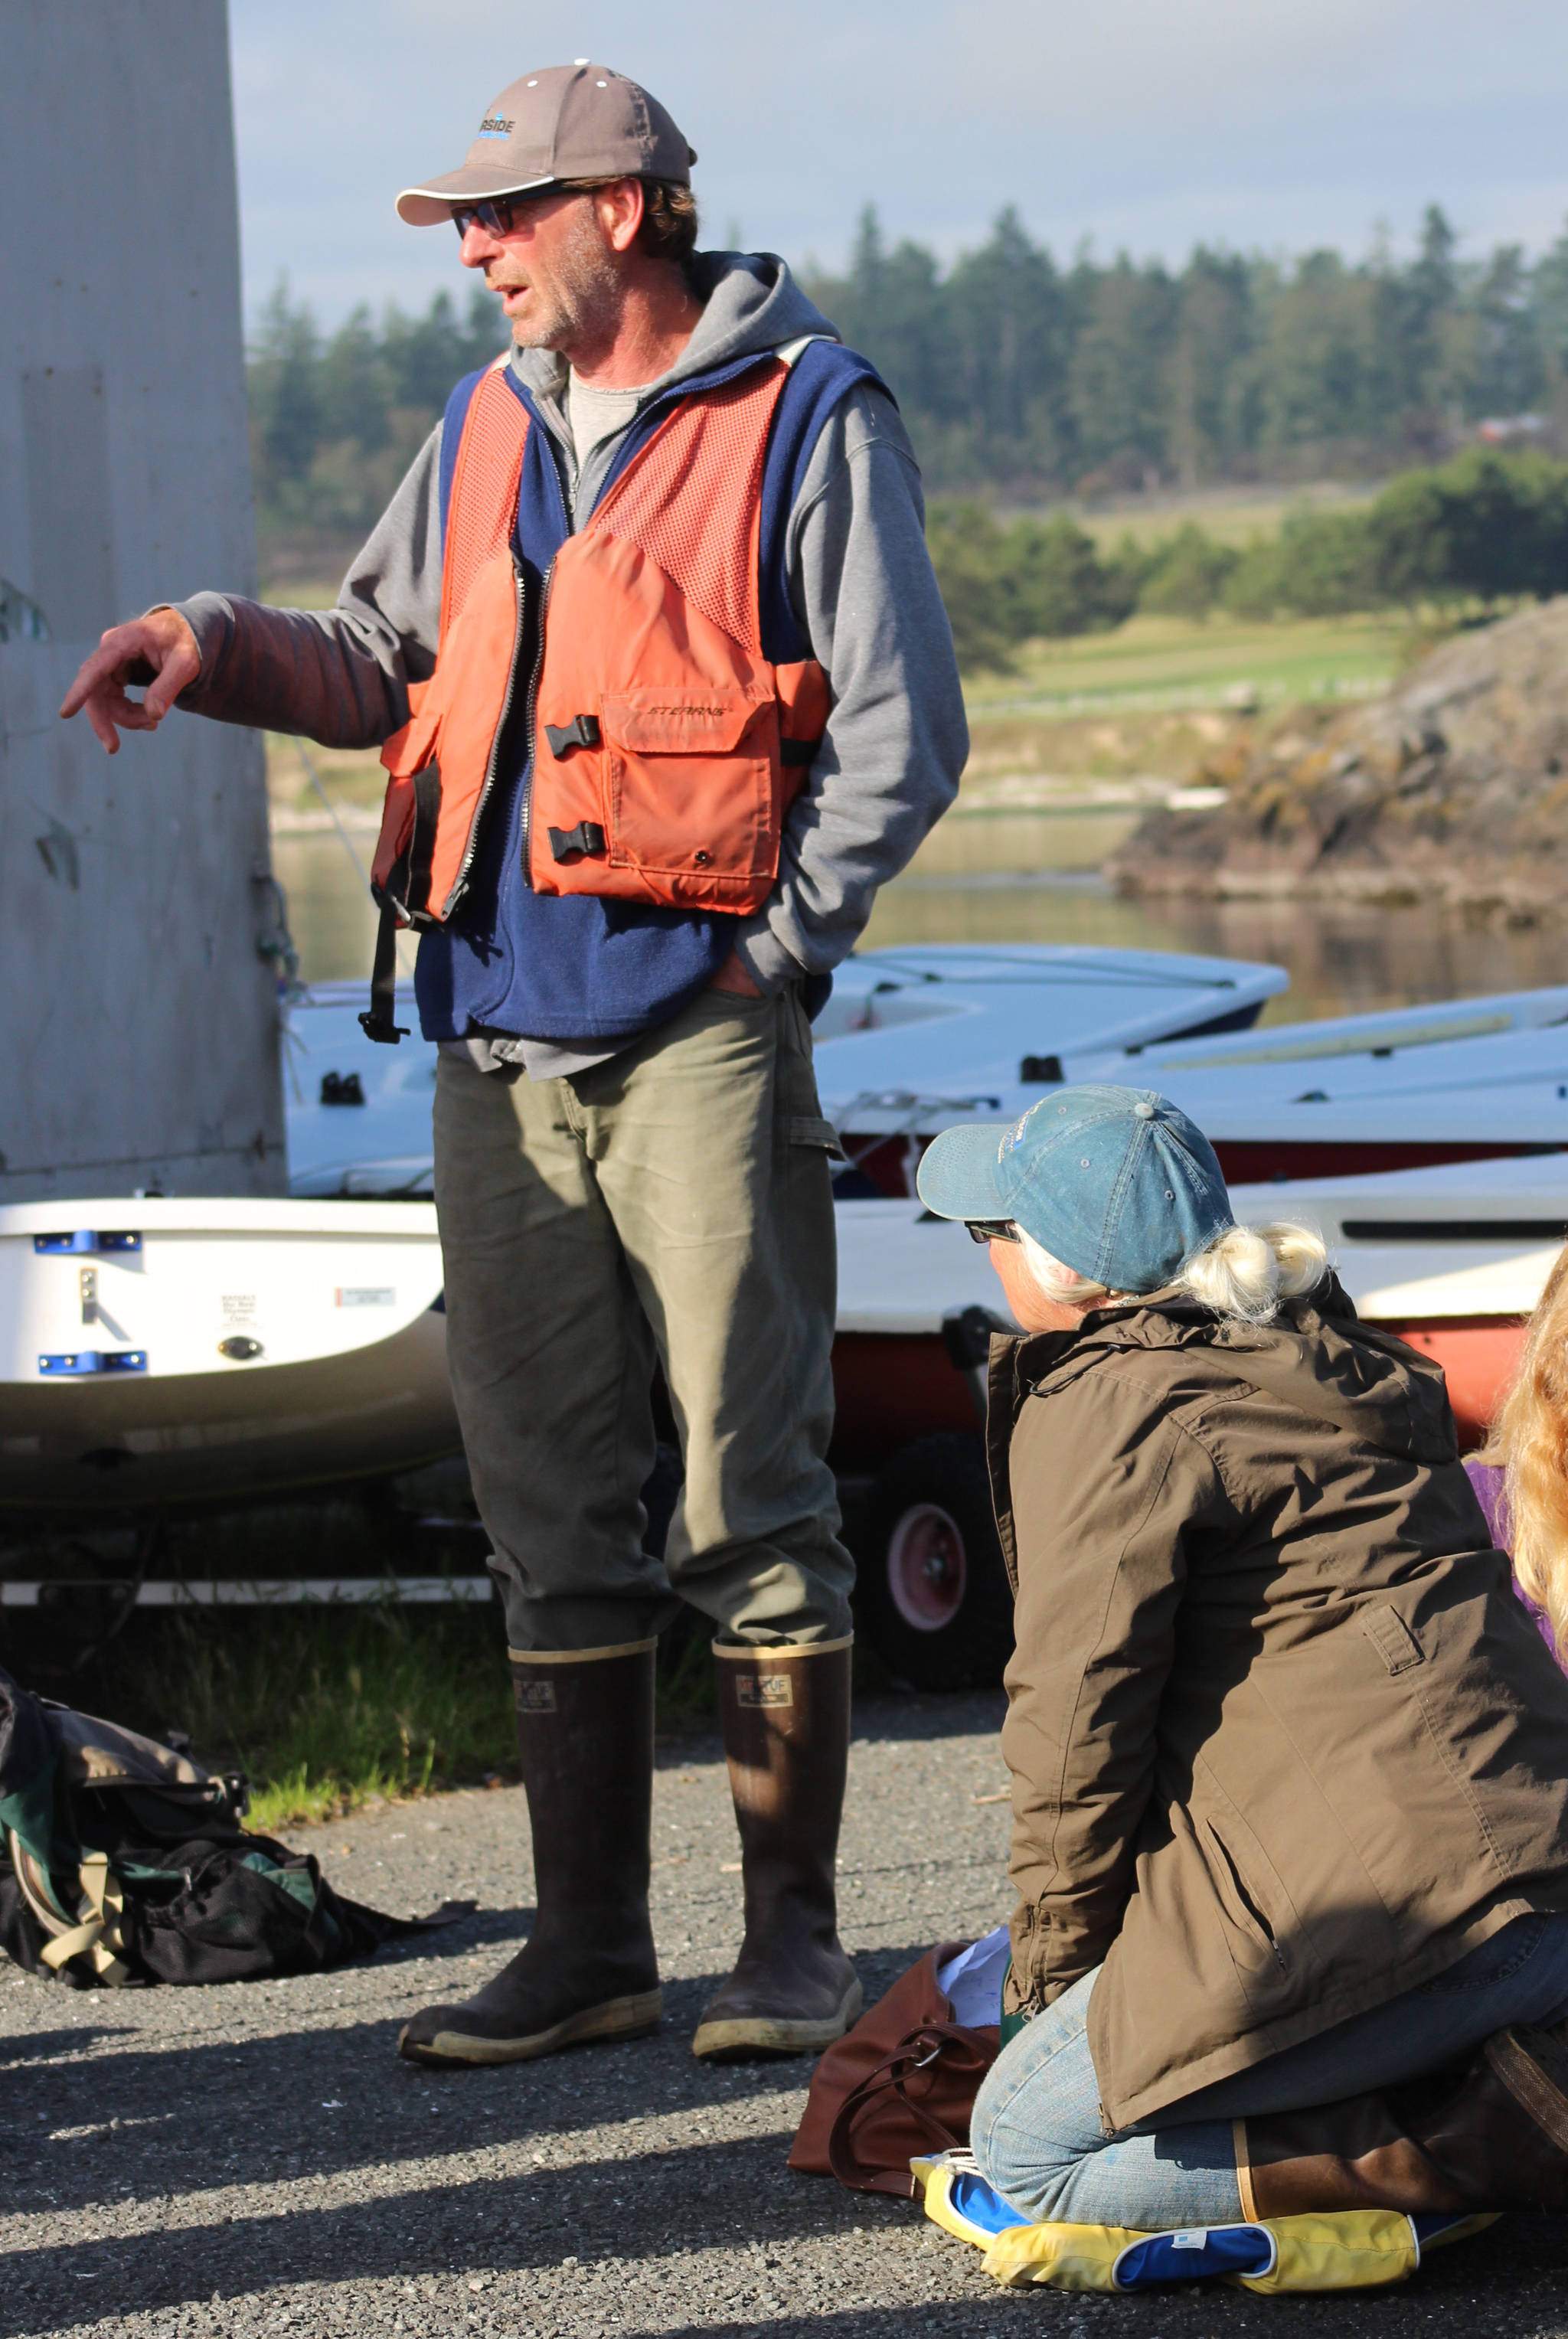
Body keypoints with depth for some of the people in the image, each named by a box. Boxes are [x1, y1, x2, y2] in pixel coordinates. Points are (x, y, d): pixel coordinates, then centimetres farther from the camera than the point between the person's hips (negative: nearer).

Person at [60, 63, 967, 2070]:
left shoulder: (806, 418, -2)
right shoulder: (487, 430, 16)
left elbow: (899, 738, -3)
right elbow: (386, 666, 21)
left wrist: (769, 956, -9)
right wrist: (220, 647, 2)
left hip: (698, 1031, -6)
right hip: (500, 1043, 6)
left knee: (748, 1495, -5)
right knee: (546, 1507, 7)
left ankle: (791, 1940, 3)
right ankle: (588, 1944, 14)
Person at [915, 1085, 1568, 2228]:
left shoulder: (1100, 1411, -7)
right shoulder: (1347, 1361, 22)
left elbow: (1082, 1717, -7)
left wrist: (1053, 1970, 8)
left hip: (1396, 1896, -9)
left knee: (1030, 2146, -1)